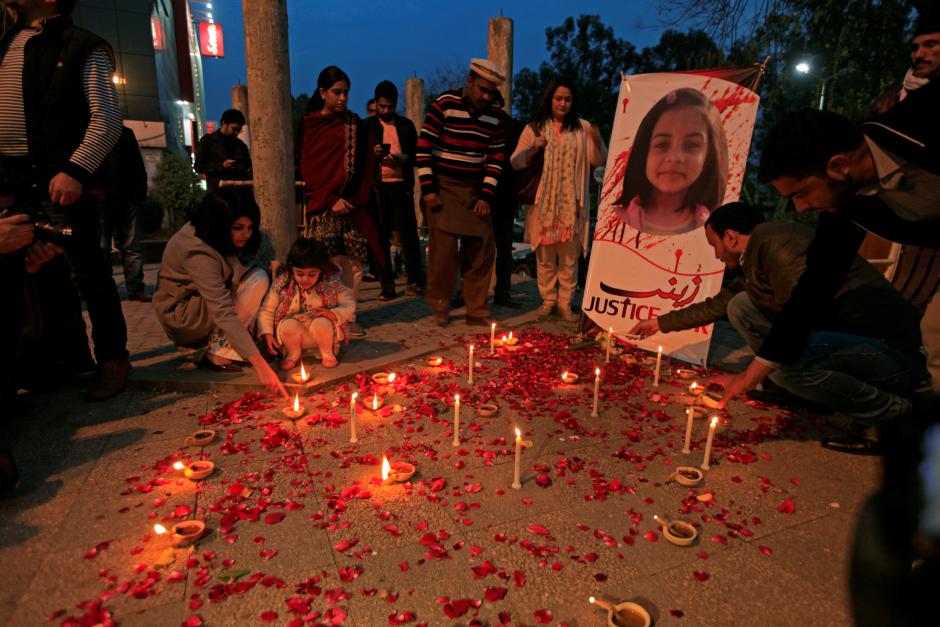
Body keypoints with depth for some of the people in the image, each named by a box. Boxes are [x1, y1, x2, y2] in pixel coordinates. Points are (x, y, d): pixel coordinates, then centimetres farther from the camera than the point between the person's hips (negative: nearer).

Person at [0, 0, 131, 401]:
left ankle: (112, 358, 6)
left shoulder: (82, 48, -1)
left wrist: (76, 170, -21)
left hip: (60, 179, -6)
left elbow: (106, 120, -10)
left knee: (87, 270, -4)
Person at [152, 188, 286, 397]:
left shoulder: (202, 231, -5)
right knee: (258, 280, -21)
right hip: (182, 319, -9)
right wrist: (260, 364, -43)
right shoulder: (198, 253, -32)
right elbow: (224, 314, -39)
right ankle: (219, 354, -15)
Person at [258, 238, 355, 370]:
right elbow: (266, 310, 0)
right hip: (292, 332, 1)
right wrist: (267, 334, -12)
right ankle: (293, 354, 0)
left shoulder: (331, 283, -11)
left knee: (321, 324, -34)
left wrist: (334, 314, -23)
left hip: (320, 333, -1)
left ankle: (327, 353, -2)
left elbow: (350, 305, -4)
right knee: (288, 325, -32)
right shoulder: (281, 284, -8)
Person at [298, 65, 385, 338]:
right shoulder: (310, 124, 6)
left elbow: (366, 164, 8)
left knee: (353, 264, 0)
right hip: (323, 205, -2)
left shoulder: (355, 124, 13)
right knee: (329, 264, -10)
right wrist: (331, 200, -10)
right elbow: (308, 167, 0)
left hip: (354, 204, 3)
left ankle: (349, 318, 9)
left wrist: (355, 198, -5)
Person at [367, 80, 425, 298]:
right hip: (377, 188, 0)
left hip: (401, 186, 0)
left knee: (408, 235, -5)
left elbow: (415, 155, 9)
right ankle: (387, 285, 6)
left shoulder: (406, 125, 13)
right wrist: (373, 154, -13)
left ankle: (415, 281, 3)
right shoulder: (368, 126, 11)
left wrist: (402, 159, -12)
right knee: (381, 237, 1)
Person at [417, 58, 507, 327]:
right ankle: (440, 307, 11)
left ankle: (477, 311, 15)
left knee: (483, 249, 2)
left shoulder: (495, 115, 6)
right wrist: (428, 189, -11)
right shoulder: (445, 104, -6)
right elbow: (423, 147, -7)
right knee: (445, 247, -9)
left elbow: (496, 158, 7)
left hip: (475, 191, 5)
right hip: (443, 187, -4)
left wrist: (486, 196, -1)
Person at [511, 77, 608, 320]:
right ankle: (548, 299, 17)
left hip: (571, 205, 0)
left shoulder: (582, 128, 9)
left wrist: (597, 140, -17)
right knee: (545, 257, 4)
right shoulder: (534, 128, 8)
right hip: (543, 204, 0)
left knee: (569, 258, 3)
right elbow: (516, 163, 3)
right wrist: (533, 148, -16)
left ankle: (565, 302, 12)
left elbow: (599, 160, 3)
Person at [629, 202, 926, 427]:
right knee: (741, 306, 2)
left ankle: (886, 408, -9)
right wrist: (661, 323, 32)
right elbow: (718, 304, 25)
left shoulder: (771, 239, -18)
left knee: (783, 358, -36)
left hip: (896, 350, -8)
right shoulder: (755, 261, 11)